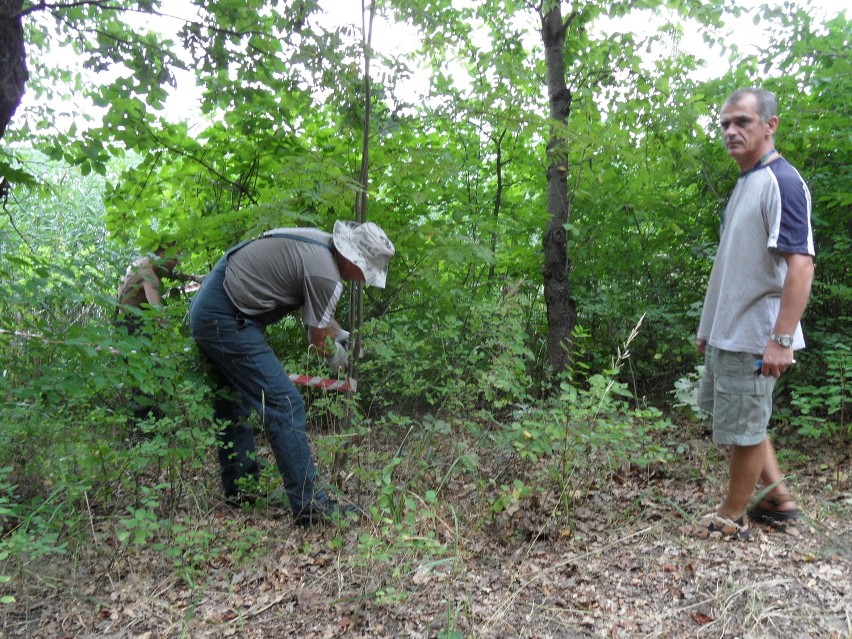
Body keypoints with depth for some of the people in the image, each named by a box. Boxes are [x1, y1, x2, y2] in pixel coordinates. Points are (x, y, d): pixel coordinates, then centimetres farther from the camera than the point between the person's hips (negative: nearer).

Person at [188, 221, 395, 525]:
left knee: (233, 405, 20)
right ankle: (310, 504, -5)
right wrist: (337, 354, 15)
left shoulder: (319, 240, 8)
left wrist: (345, 338, 25)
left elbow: (320, 316, 23)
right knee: (284, 404, -9)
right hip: (226, 321, -11)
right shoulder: (327, 276, -19)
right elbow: (319, 340, -4)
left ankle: (238, 489, 34)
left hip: (205, 309, 11)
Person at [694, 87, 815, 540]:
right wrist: (711, 325, 20)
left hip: (753, 337, -10)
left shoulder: (781, 182, -16)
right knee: (736, 418, 21)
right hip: (725, 333, 10)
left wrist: (781, 338, -28)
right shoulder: (743, 184, 12)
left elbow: (801, 264, -24)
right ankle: (778, 494, 36)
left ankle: (732, 517, 22)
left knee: (744, 427, 4)